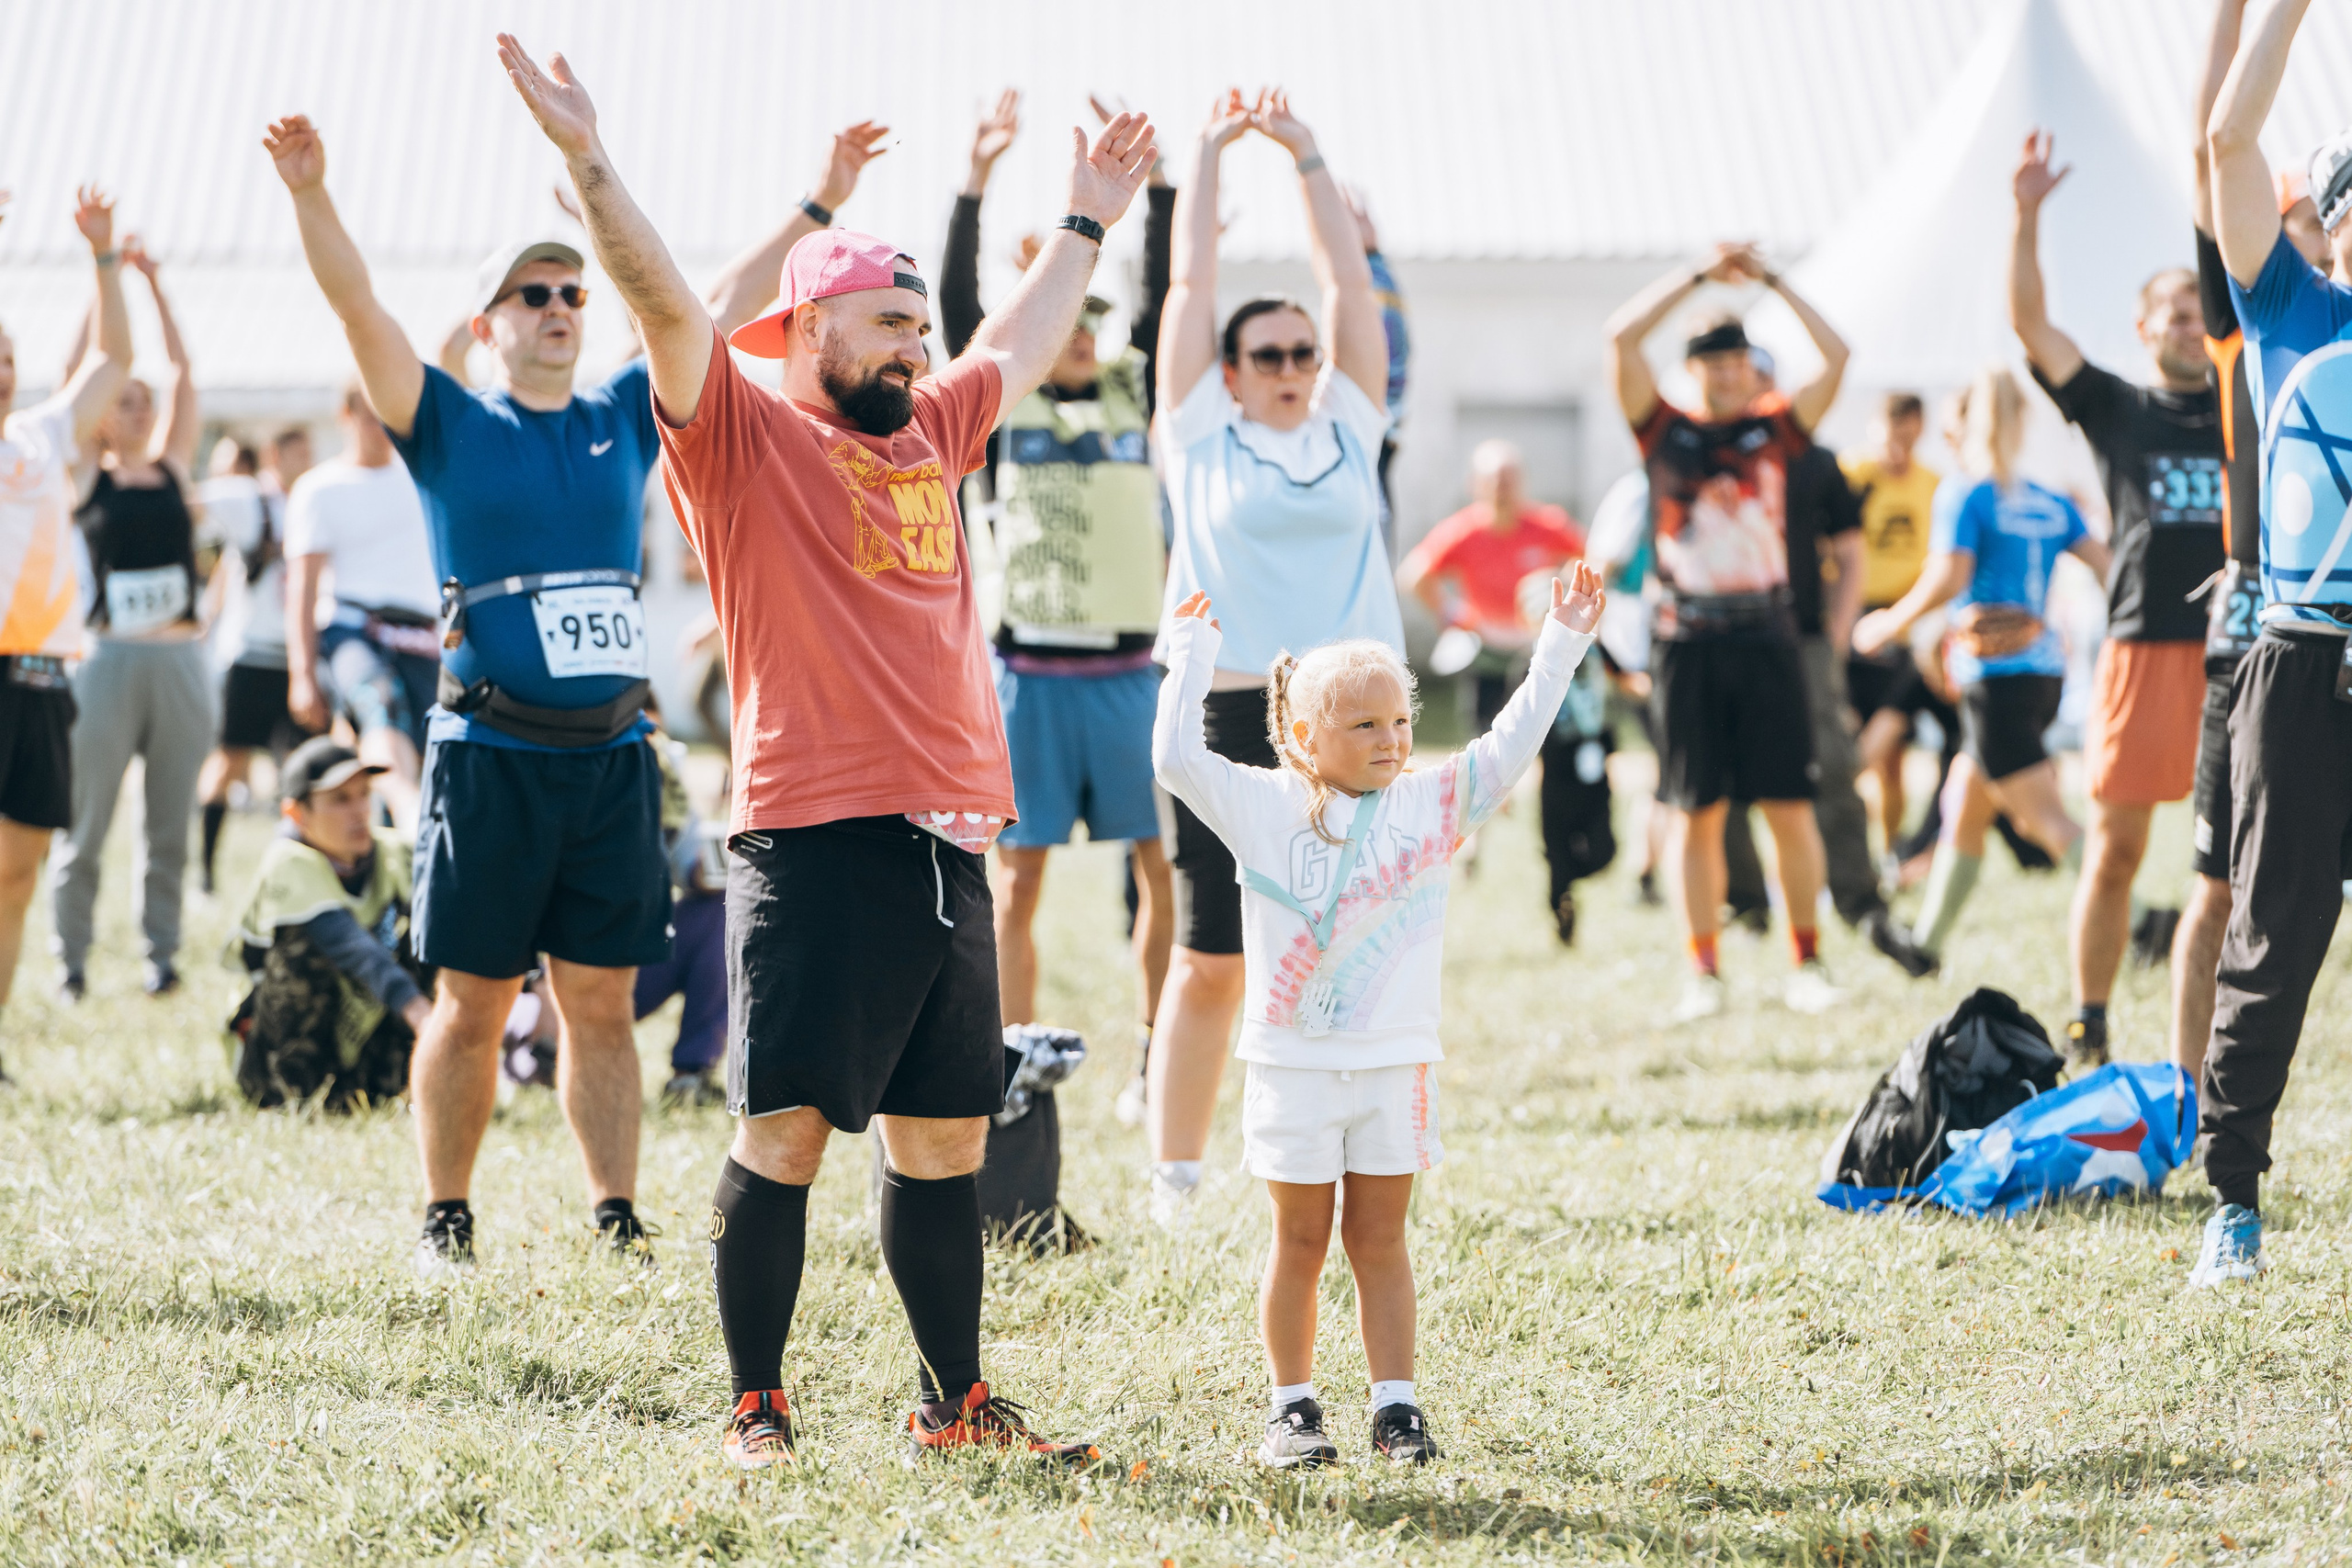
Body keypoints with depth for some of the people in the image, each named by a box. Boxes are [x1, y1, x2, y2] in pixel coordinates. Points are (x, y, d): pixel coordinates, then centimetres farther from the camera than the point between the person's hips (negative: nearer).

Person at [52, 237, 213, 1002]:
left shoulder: (173, 472, 11)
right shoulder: (87, 480, 4)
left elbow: (184, 375, 9)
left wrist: (152, 284, 5)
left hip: (180, 662, 3)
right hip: (109, 660, -3)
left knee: (170, 825, 7)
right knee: (85, 825, -1)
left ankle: (162, 952, 13)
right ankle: (71, 961, 5)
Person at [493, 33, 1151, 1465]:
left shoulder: (932, 434, 19)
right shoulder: (744, 434, 0)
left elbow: (1025, 344, 36)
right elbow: (667, 307, -14)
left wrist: (1088, 222, 45)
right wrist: (589, 162, -25)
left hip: (947, 846, 7)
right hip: (814, 844, -7)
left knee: (944, 1139, 11)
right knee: (785, 1131, -6)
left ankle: (956, 1404, 19)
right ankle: (757, 1405, 3)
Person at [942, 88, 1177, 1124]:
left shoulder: (1133, 390, 10)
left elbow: (1168, 295, 1)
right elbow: (957, 301, -6)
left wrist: (1154, 184, -10)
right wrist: (975, 182, -15)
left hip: (1128, 669, 2)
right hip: (1031, 671, -2)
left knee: (1167, 870, 0)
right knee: (1019, 880, 0)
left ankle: (1153, 1063, 9)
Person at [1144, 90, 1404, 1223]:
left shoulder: (1349, 430, 12)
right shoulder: (1202, 437, 6)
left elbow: (1350, 288, 13)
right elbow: (1190, 286, 7)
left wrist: (1306, 157, 14)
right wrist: (1208, 155, 13)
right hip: (1231, 715, -3)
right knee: (1210, 961, 1)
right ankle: (1175, 1173, 8)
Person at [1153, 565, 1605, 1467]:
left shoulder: (1431, 805, 6)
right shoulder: (1264, 806, 0)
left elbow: (1510, 745, 3)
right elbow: (1178, 758, -6)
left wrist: (1561, 649, -2)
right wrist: (1191, 659, -2)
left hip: (1394, 1062, 2)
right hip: (1292, 1062, -2)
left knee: (1380, 1239, 6)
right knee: (1300, 1240, 4)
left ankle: (1394, 1405, 9)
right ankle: (1292, 1406, 11)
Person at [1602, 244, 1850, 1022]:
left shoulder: (1775, 430, 9)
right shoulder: (1665, 432, 7)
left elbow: (1835, 355, 0)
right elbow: (1622, 338, -3)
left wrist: (1769, 279, 1)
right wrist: (1700, 276, -1)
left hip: (1766, 636, 1)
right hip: (1688, 639, -1)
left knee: (1791, 808, 0)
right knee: (1697, 814, 2)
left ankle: (1807, 960, 10)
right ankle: (1702, 972, 6)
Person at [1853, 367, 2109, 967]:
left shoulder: (1966, 498, -4)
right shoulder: (2052, 504, 13)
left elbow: (1949, 576, -17)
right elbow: (2105, 564, 1)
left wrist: (1892, 623, -6)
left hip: (1995, 675, -7)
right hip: (2044, 665, 7)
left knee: (2046, 817, -12)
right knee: (1962, 810, 19)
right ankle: (1927, 940, 27)